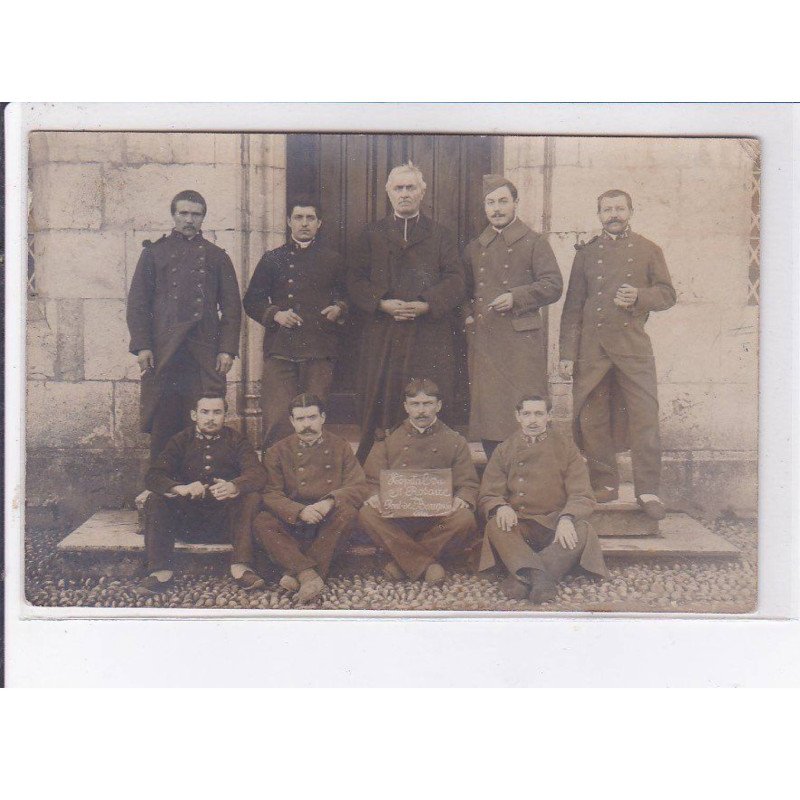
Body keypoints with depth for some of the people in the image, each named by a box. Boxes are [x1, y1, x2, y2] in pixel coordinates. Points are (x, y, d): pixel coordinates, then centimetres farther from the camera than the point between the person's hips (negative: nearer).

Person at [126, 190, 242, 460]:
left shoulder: (217, 256, 13)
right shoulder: (155, 252, 11)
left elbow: (231, 306, 10)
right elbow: (137, 301, 6)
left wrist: (227, 349, -1)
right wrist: (142, 346, -4)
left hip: (205, 354, 1)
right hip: (162, 352, 0)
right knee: (163, 421, 1)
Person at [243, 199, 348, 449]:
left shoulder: (332, 260, 15)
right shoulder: (273, 259, 14)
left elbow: (347, 297, 19)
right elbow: (251, 301, 13)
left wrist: (339, 308, -3)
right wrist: (275, 314, -5)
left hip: (319, 352, 0)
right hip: (279, 351, 0)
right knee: (276, 418, -8)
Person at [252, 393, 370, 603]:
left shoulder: (340, 447, 6)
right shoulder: (278, 452, 5)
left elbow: (360, 486, -3)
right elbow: (271, 494, -6)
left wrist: (330, 501, -24)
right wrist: (300, 511, -25)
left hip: (329, 522, 0)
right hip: (292, 521, 0)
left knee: (347, 511, -32)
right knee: (261, 524, -27)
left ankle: (295, 572, -30)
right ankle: (308, 574, -39)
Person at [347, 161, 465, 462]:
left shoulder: (441, 235, 13)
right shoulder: (371, 234, 15)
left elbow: (455, 281, 3)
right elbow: (355, 280, 7)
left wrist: (426, 305, -13)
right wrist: (382, 304, -10)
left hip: (430, 337, 0)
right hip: (383, 338, 1)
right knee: (379, 408, -1)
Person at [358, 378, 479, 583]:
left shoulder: (455, 442, 12)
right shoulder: (388, 439, 13)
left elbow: (469, 485, 8)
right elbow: (371, 480, 8)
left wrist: (461, 500, -16)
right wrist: (375, 496, -16)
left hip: (439, 517, 0)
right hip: (396, 517, 0)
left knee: (464, 519, -32)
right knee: (367, 514, -30)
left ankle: (403, 560, -16)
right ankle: (426, 565, -23)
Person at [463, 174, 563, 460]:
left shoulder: (534, 242, 4)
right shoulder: (474, 247, 18)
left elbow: (553, 286, -4)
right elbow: (464, 289, 26)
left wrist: (515, 297, -15)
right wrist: (465, 314, 7)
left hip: (521, 339, -4)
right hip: (482, 342, 4)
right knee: (486, 411, 4)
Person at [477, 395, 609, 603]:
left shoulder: (566, 448, 7)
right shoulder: (504, 451, 9)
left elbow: (583, 496, -1)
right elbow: (487, 496, 4)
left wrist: (566, 518, -24)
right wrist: (501, 507, -21)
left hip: (554, 524, 0)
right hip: (517, 525, 0)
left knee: (582, 530, -31)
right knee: (495, 526, -31)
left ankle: (521, 578, -39)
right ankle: (539, 577, -47)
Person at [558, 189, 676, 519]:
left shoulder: (648, 250, 13)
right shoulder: (587, 252, 14)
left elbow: (667, 294, 12)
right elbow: (573, 306, 11)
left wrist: (639, 296, -10)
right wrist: (567, 353, 3)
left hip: (633, 344, -1)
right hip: (591, 346, 1)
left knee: (645, 415, -7)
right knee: (592, 418, 1)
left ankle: (647, 490, -1)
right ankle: (605, 484, 13)